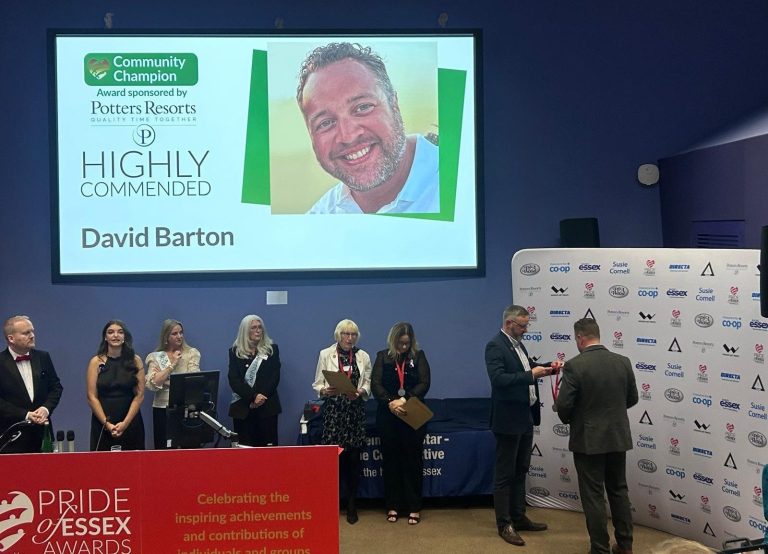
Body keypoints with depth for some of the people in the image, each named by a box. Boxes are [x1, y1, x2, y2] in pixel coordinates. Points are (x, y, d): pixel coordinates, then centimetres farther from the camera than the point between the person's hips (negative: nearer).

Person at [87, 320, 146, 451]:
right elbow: (92, 397, -2)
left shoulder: (135, 361, 4)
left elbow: (140, 395, -1)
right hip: (102, 424, 0)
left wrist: (125, 423, -11)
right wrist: (107, 423, -11)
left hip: (131, 423, 1)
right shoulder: (96, 362, 2)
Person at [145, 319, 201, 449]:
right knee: (163, 448, 4)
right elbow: (153, 384, -8)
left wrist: (164, 381, -8)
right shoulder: (155, 357, 5)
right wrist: (172, 365, -9)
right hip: (162, 408, 1)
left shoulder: (191, 353, 5)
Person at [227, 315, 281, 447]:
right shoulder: (235, 352, 8)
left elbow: (275, 377, 2)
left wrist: (261, 397, -12)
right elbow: (233, 380, -2)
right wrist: (253, 396, -15)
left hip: (267, 406, 0)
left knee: (268, 445, -4)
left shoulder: (272, 349, 10)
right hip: (242, 408, 0)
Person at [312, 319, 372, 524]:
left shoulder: (363, 356, 8)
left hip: (355, 411, 2)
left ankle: (352, 504, 13)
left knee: (353, 457, 3)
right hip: (333, 411, -2)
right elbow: (317, 384, 4)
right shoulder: (325, 354, 4)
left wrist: (361, 392, -13)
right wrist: (325, 390, -16)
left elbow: (368, 384, 8)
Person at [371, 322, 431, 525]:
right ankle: (392, 506, 15)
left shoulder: (418, 356, 4)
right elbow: (375, 384, -5)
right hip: (388, 417, 1)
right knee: (391, 460, 6)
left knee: (413, 460, 2)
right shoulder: (383, 357, 5)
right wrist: (390, 402, -20)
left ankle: (414, 507, 9)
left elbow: (424, 383, -6)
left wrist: (405, 399, -18)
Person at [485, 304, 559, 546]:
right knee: (505, 474, 1)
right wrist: (531, 375, -28)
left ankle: (519, 517, 28)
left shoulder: (517, 344, 11)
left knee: (520, 471, 17)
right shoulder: (495, 346, -17)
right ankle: (504, 524, 9)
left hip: (525, 417, 9)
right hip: (508, 420, -9)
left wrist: (547, 367, 4)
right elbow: (498, 379, -27)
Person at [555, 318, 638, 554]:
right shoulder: (623, 362, -1)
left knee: (593, 497, 4)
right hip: (618, 437, 5)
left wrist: (568, 418, 7)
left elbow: (563, 406, -15)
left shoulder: (574, 366, -16)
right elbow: (632, 399, 9)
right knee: (619, 491, 17)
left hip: (588, 440, -5)